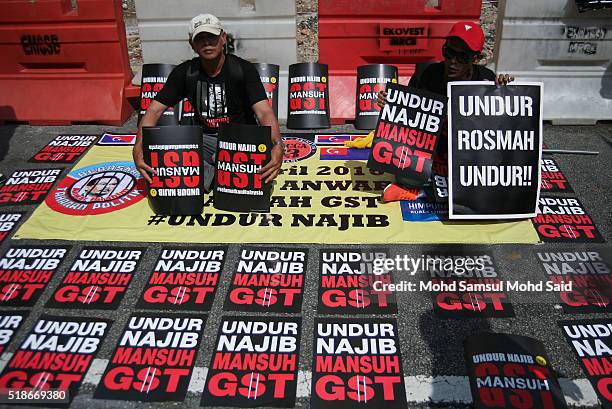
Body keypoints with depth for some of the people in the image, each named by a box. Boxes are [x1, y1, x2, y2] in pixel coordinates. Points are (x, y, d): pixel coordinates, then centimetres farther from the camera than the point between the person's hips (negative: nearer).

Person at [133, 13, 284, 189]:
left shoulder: (244, 69, -10)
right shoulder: (184, 72, -2)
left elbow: (264, 112, -22)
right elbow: (154, 110, -6)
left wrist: (278, 145, -44)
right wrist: (138, 148, -25)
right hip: (205, 140, 2)